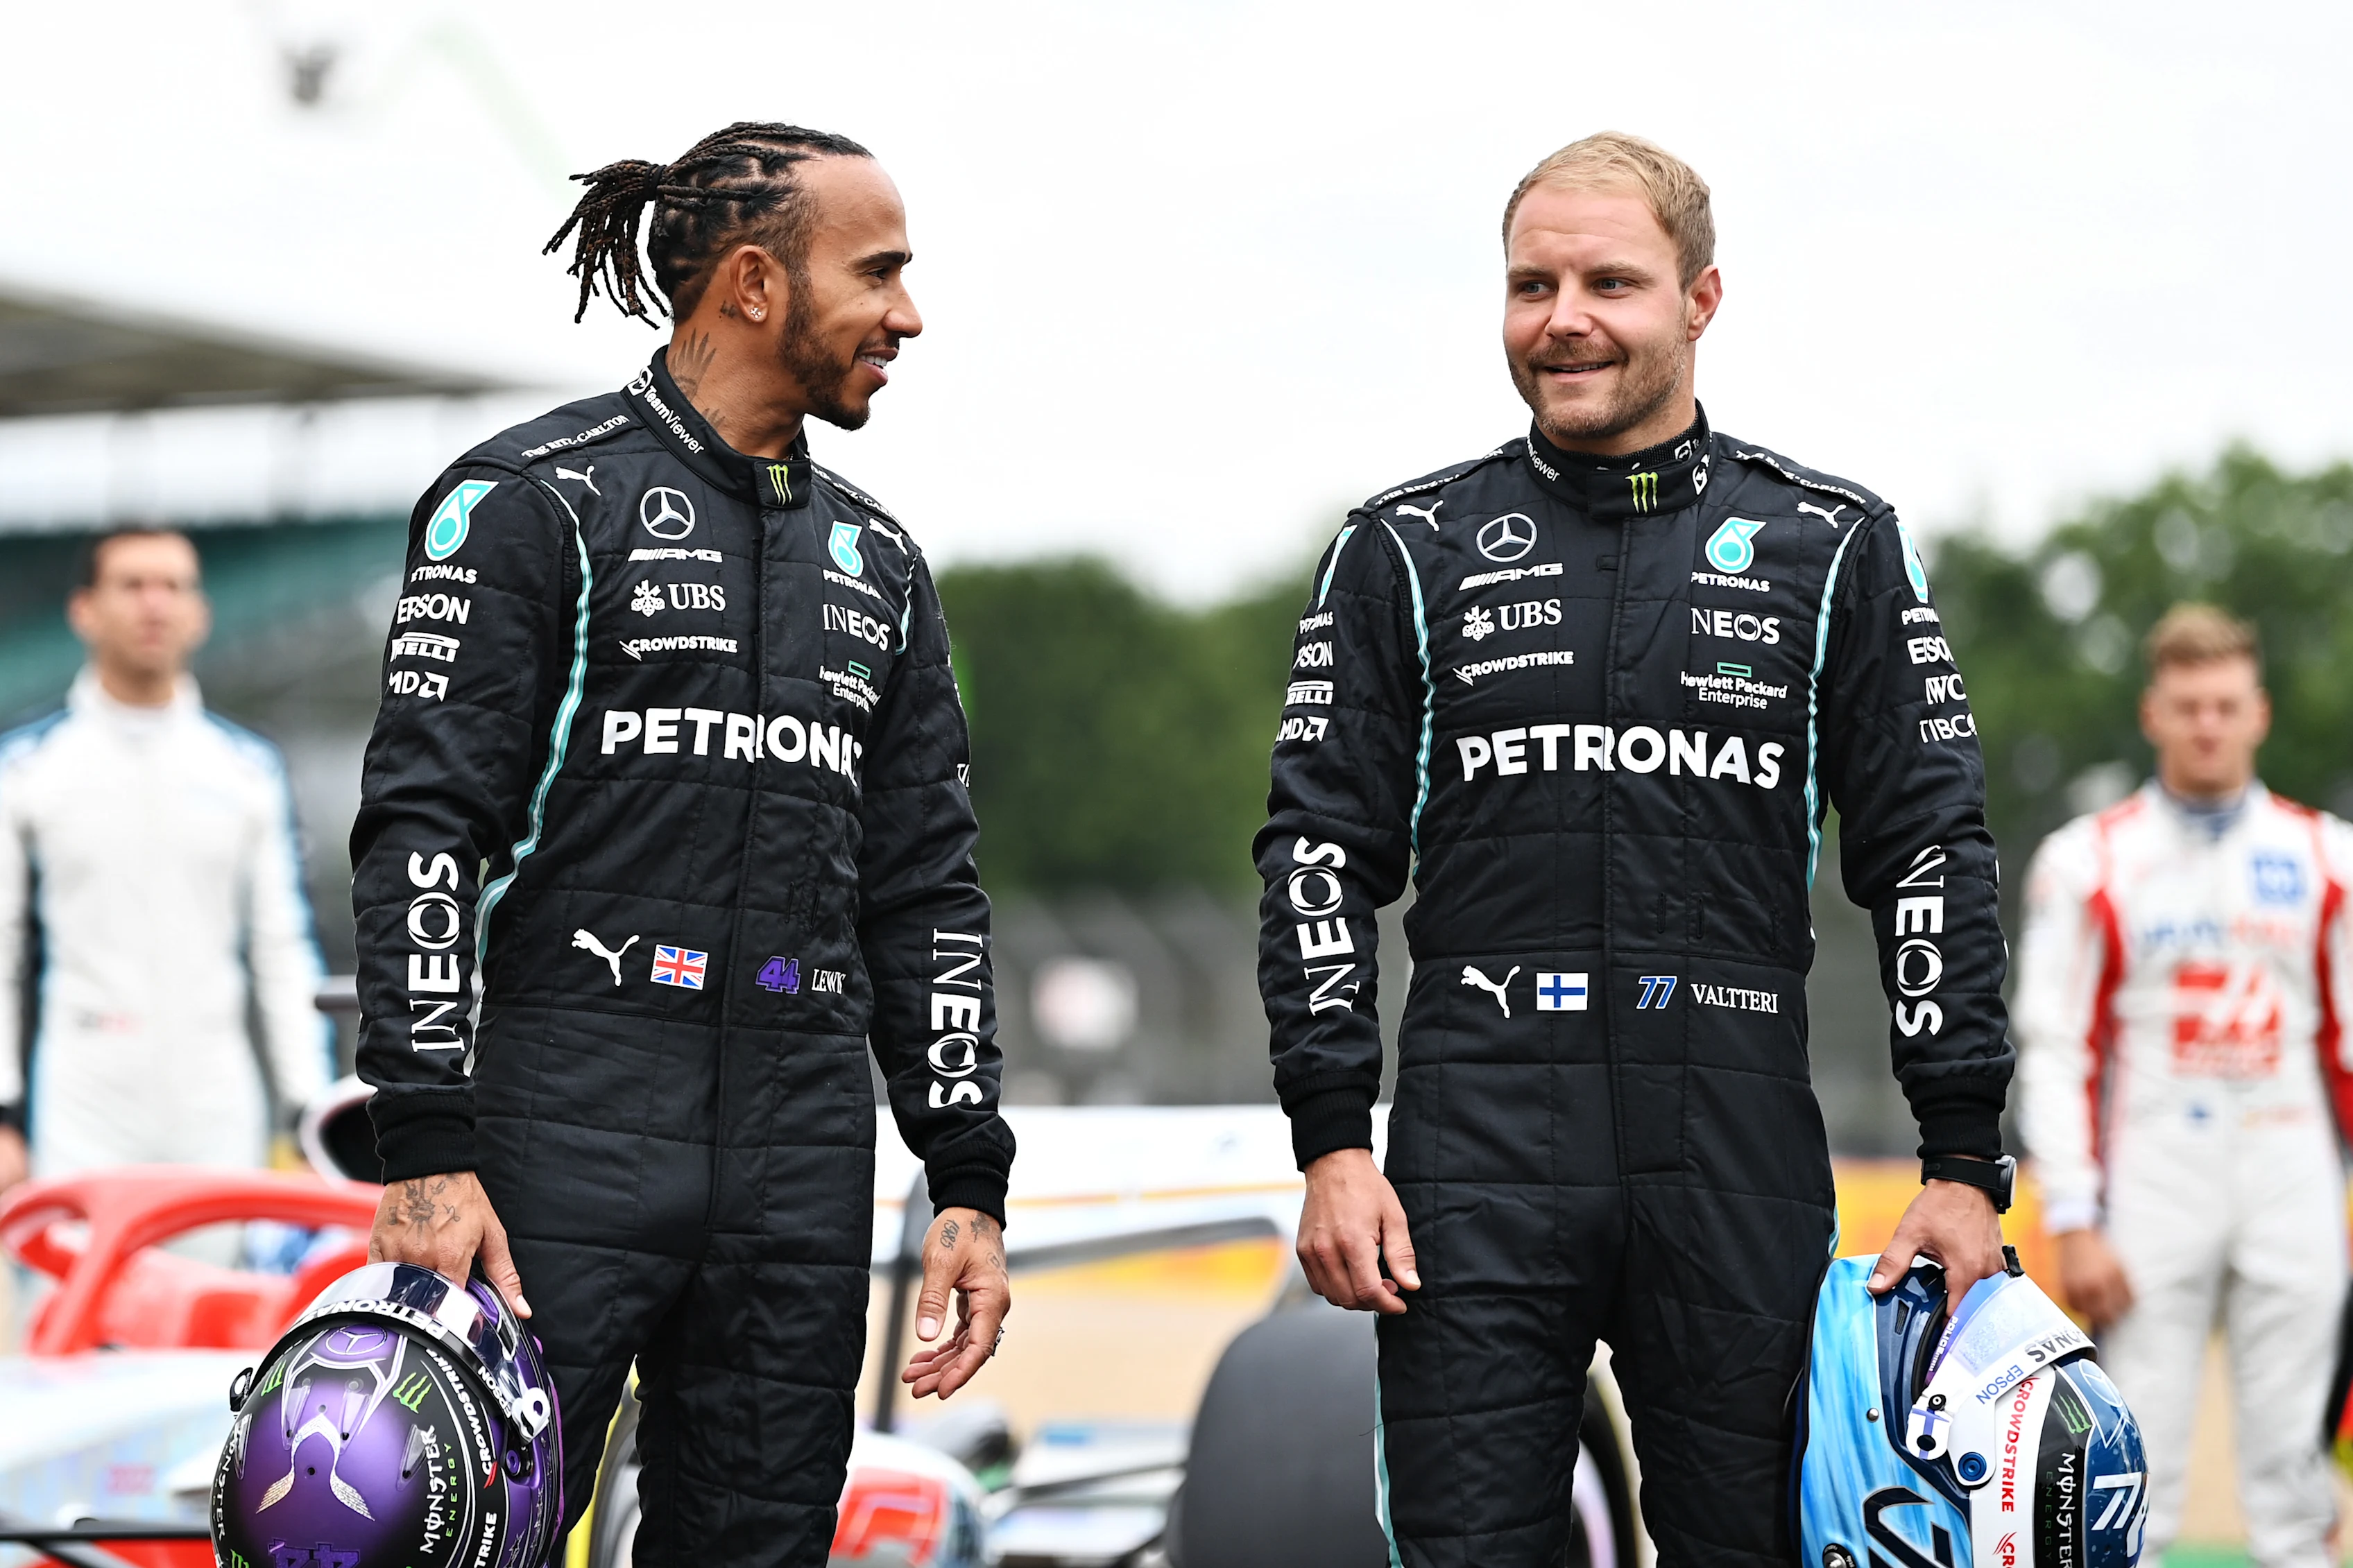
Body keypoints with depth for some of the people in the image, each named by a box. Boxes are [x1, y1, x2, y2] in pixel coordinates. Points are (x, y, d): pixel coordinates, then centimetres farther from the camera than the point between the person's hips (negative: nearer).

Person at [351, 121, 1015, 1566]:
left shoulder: (878, 562, 17)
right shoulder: (535, 500, -1)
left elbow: (926, 892, 19)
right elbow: (422, 833, -8)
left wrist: (970, 1179, 12)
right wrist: (427, 1148, -16)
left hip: (802, 1171, 6)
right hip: (569, 1134, -6)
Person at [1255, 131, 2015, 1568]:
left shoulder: (1833, 547, 9)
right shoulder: (1411, 549, 9)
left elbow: (1933, 854, 7)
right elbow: (1323, 852, 7)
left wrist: (1967, 1165, 0)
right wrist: (1334, 1141, -3)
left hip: (1740, 1166, 0)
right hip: (1480, 1162, 0)